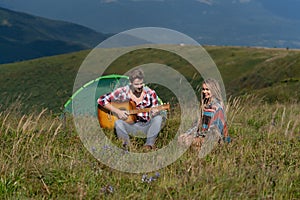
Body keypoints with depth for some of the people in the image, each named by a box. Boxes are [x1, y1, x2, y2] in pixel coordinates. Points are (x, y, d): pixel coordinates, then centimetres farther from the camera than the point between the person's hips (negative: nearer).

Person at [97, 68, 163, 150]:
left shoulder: (150, 93, -3)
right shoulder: (123, 92, -7)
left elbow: (155, 110, 3)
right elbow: (101, 100, -7)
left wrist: (154, 112, -23)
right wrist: (117, 111, -16)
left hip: (146, 126, 1)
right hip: (130, 126, -1)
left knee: (158, 118, -28)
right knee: (118, 123, -33)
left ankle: (149, 144, -22)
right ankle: (127, 145, -16)